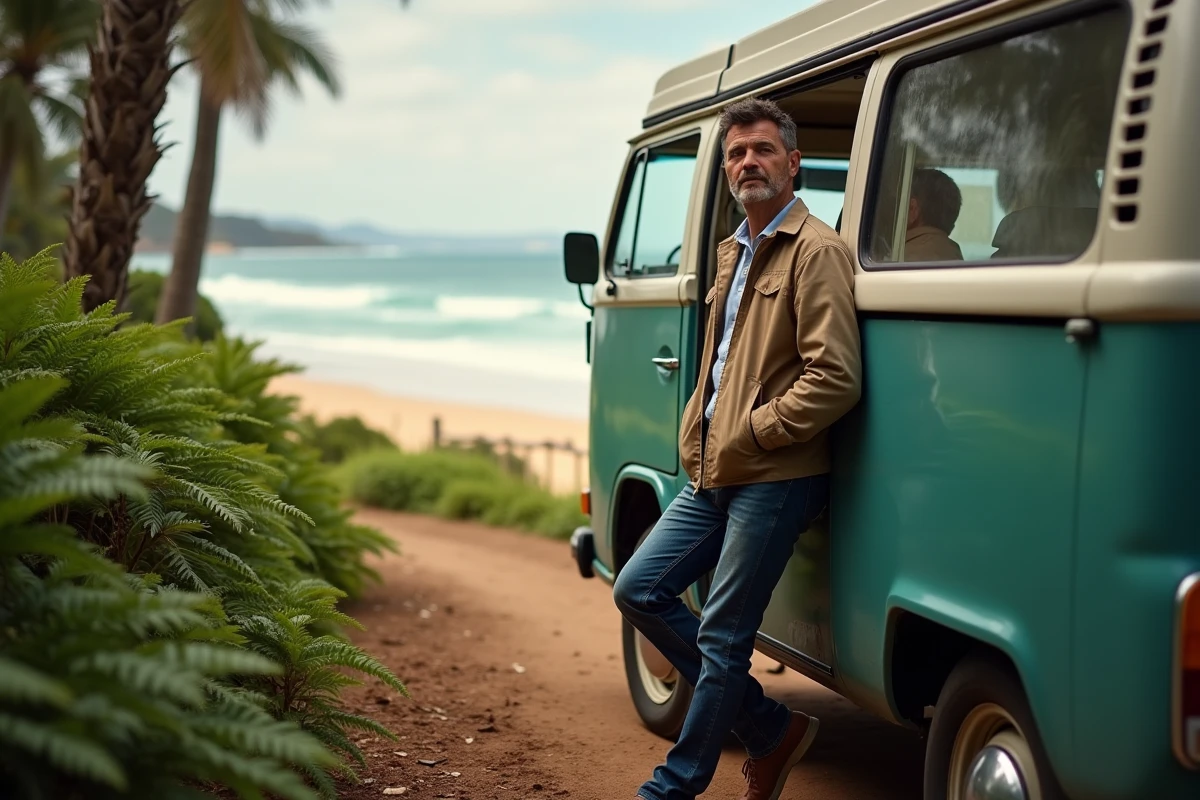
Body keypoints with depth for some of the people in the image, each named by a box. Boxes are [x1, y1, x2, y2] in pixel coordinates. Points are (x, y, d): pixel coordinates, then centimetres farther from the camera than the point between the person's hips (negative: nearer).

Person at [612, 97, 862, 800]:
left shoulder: (817, 251, -11)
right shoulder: (733, 252, 18)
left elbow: (836, 379, -20)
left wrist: (750, 434, -15)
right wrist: (698, 439, 16)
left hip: (778, 481, -10)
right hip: (713, 477, 10)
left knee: (722, 636, -4)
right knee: (640, 589, 9)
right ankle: (771, 729, 17)